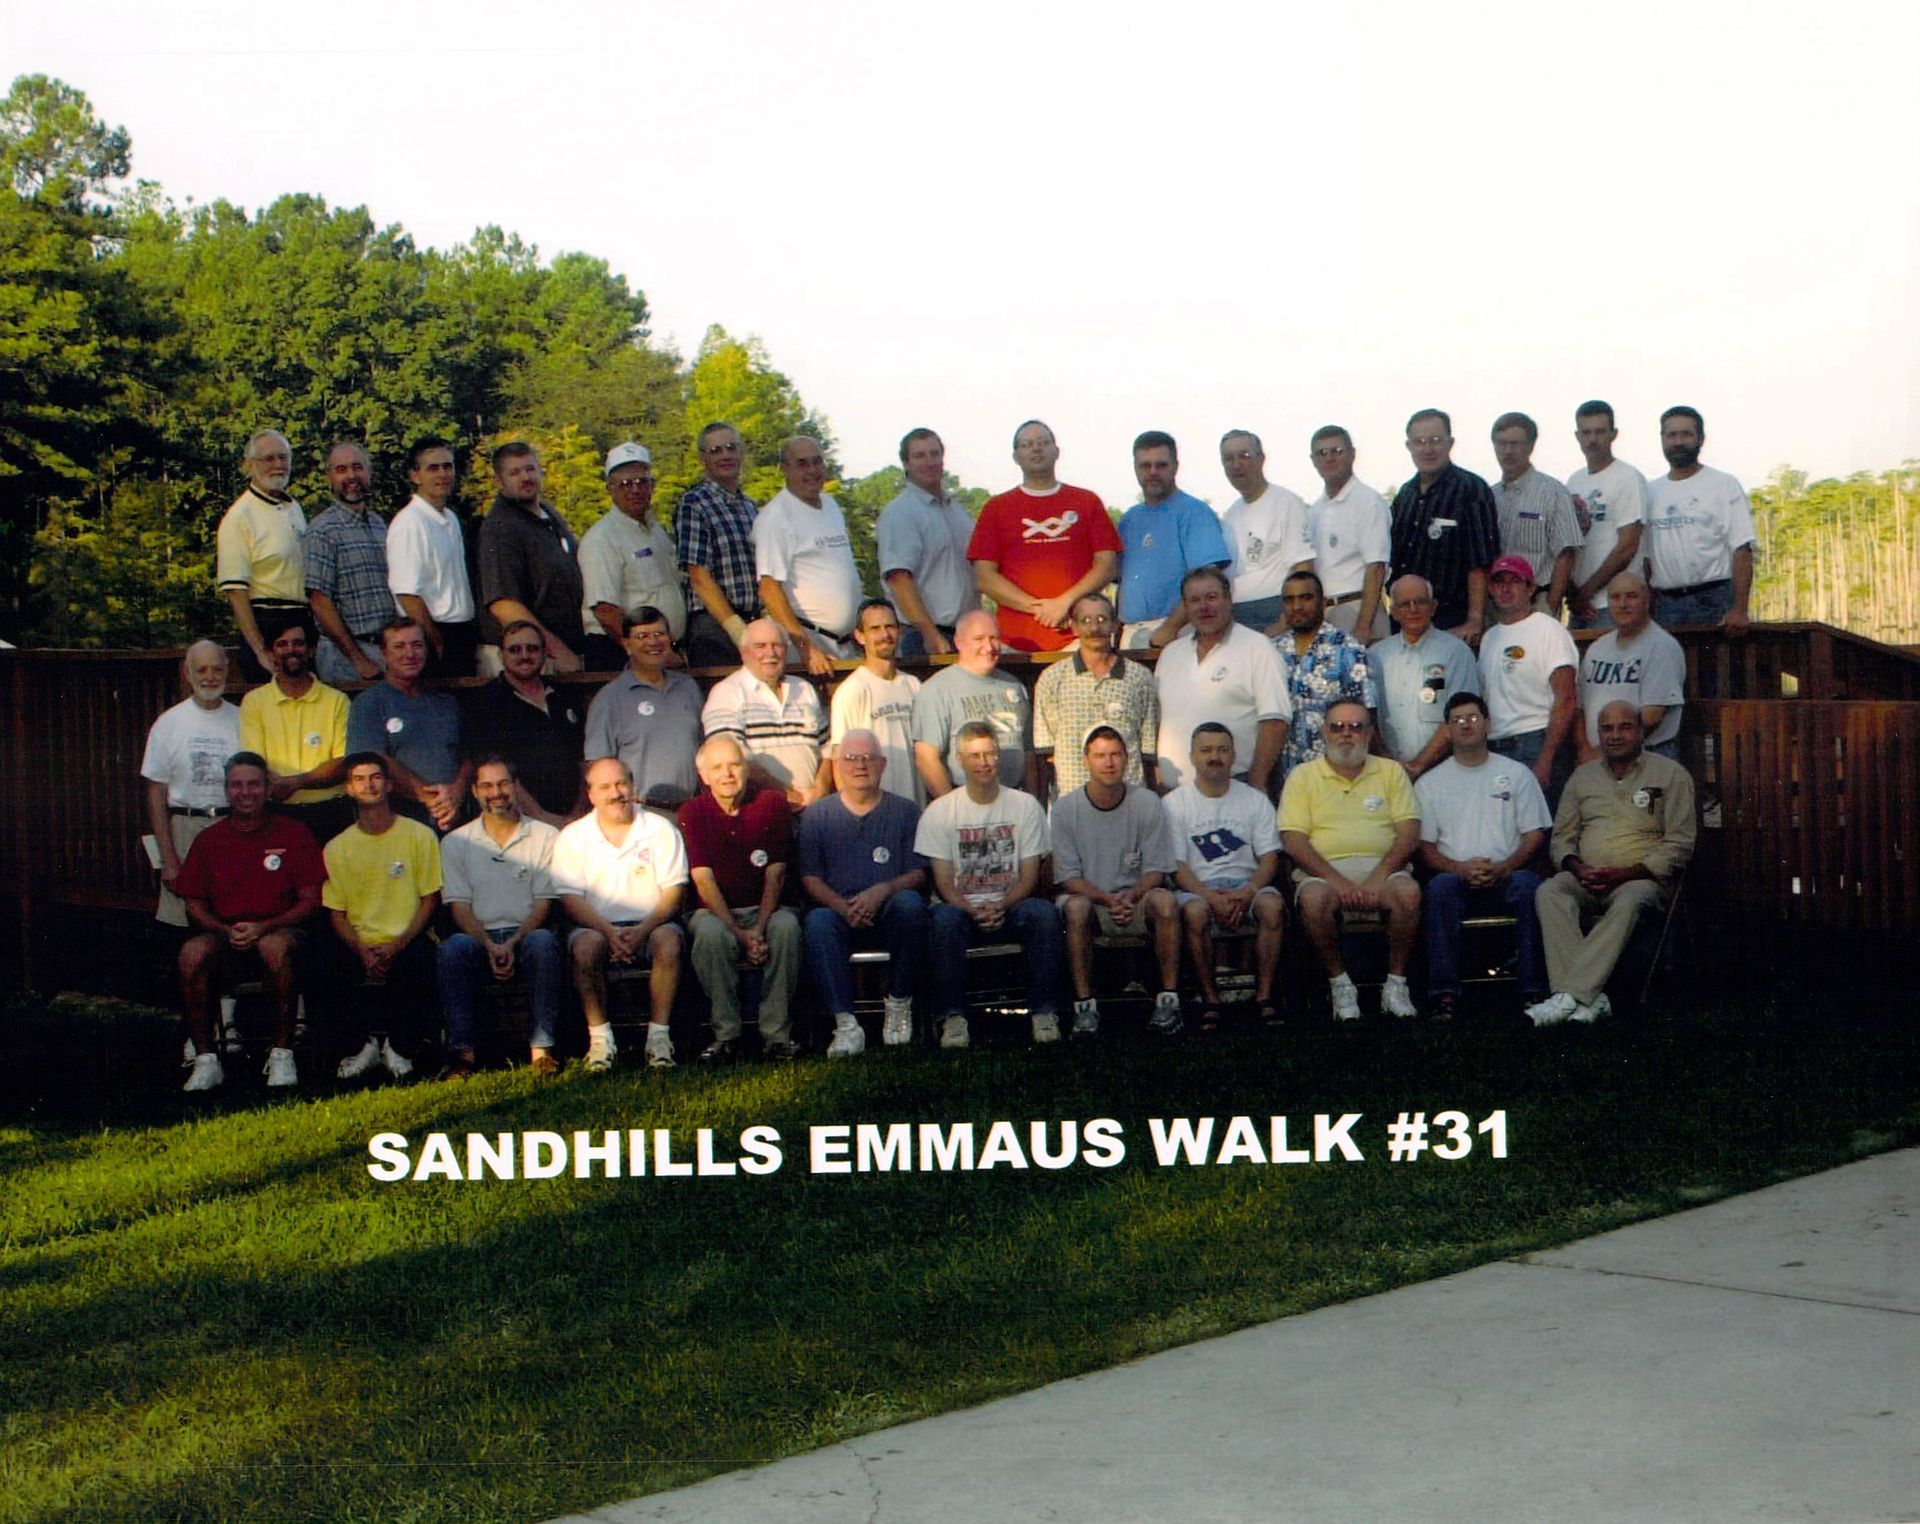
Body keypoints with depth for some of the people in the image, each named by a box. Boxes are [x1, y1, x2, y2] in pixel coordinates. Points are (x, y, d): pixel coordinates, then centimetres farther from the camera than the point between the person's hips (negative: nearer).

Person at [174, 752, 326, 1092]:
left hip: (278, 930, -2)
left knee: (275, 946, -39)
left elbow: (311, 901, -1)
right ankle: (206, 1060, -23)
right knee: (192, 952, -31)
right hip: (224, 934, 2)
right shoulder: (209, 840, 11)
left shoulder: (293, 834, 4)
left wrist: (263, 928, -15)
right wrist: (227, 931, -11)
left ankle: (282, 1054, -26)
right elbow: (194, 904, 10)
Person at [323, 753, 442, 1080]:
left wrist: (398, 946, -14)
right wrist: (363, 952, -13)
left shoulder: (419, 836, 4)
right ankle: (363, 1044, 1)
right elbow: (337, 913, 7)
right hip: (360, 944, 2)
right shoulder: (337, 848, 10)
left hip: (409, 940, -2)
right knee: (335, 975, -30)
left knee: (417, 967, -35)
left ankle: (399, 1047, -5)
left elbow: (430, 899, 1)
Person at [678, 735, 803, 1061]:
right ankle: (726, 1034, -24)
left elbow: (775, 875, -4)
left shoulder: (772, 804, 0)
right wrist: (739, 934, -19)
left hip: (763, 908, 1)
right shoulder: (693, 812, -1)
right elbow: (704, 880, -8)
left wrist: (759, 929, -20)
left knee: (786, 925, -32)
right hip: (715, 910, -1)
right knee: (710, 933, -35)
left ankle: (776, 1033, -25)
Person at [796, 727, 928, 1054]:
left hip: (888, 915, 0)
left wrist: (883, 891, -17)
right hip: (839, 913, 0)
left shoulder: (905, 811, 13)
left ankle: (898, 1003, -18)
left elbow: (918, 874, 4)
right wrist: (842, 906, -16)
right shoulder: (816, 814, 14)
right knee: (816, 922, -33)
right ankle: (846, 1024, -37)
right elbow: (809, 878, 4)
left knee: (909, 902, -33)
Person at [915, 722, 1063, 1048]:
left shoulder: (1025, 805, 6)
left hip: (1011, 907, 1)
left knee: (1044, 913, -32)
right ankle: (953, 1017, -27)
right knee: (944, 919, -35)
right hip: (963, 907, -1)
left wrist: (1000, 907, -18)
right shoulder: (939, 811, 3)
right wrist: (973, 911, -20)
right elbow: (944, 883, -1)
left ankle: (1044, 1011, -23)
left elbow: (1029, 877, 2)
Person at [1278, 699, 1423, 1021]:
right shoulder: (1303, 776, 11)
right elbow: (1293, 839, 0)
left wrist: (1379, 877, -13)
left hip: (1382, 869, 1)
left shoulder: (1390, 771, 16)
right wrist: (1337, 881, -15)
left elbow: (1409, 831, 5)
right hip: (1324, 872, -1)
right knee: (1313, 898, -34)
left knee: (1408, 892, -31)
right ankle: (1339, 984, -16)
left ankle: (1396, 984, -15)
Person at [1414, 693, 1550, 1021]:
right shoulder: (1429, 783, 15)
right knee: (1440, 886, -35)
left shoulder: (1516, 775, 16)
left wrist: (1503, 868, -11)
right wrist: (1459, 868, -12)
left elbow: (1534, 835, 9)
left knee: (1529, 884, -34)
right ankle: (1444, 994, -36)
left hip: (1506, 876, 0)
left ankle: (1533, 990, -32)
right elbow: (1424, 846, 8)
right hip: (1457, 877, 0)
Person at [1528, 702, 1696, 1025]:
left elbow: (1679, 844, -2)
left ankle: (1569, 996, -44)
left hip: (1642, 879, -4)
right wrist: (1577, 867, -7)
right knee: (1549, 892, -29)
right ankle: (1590, 997, -39)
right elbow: (1562, 837, 17)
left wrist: (1625, 873, -14)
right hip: (1586, 878, 4)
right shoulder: (1583, 776, 19)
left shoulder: (1669, 774, 6)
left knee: (1629, 901, -39)